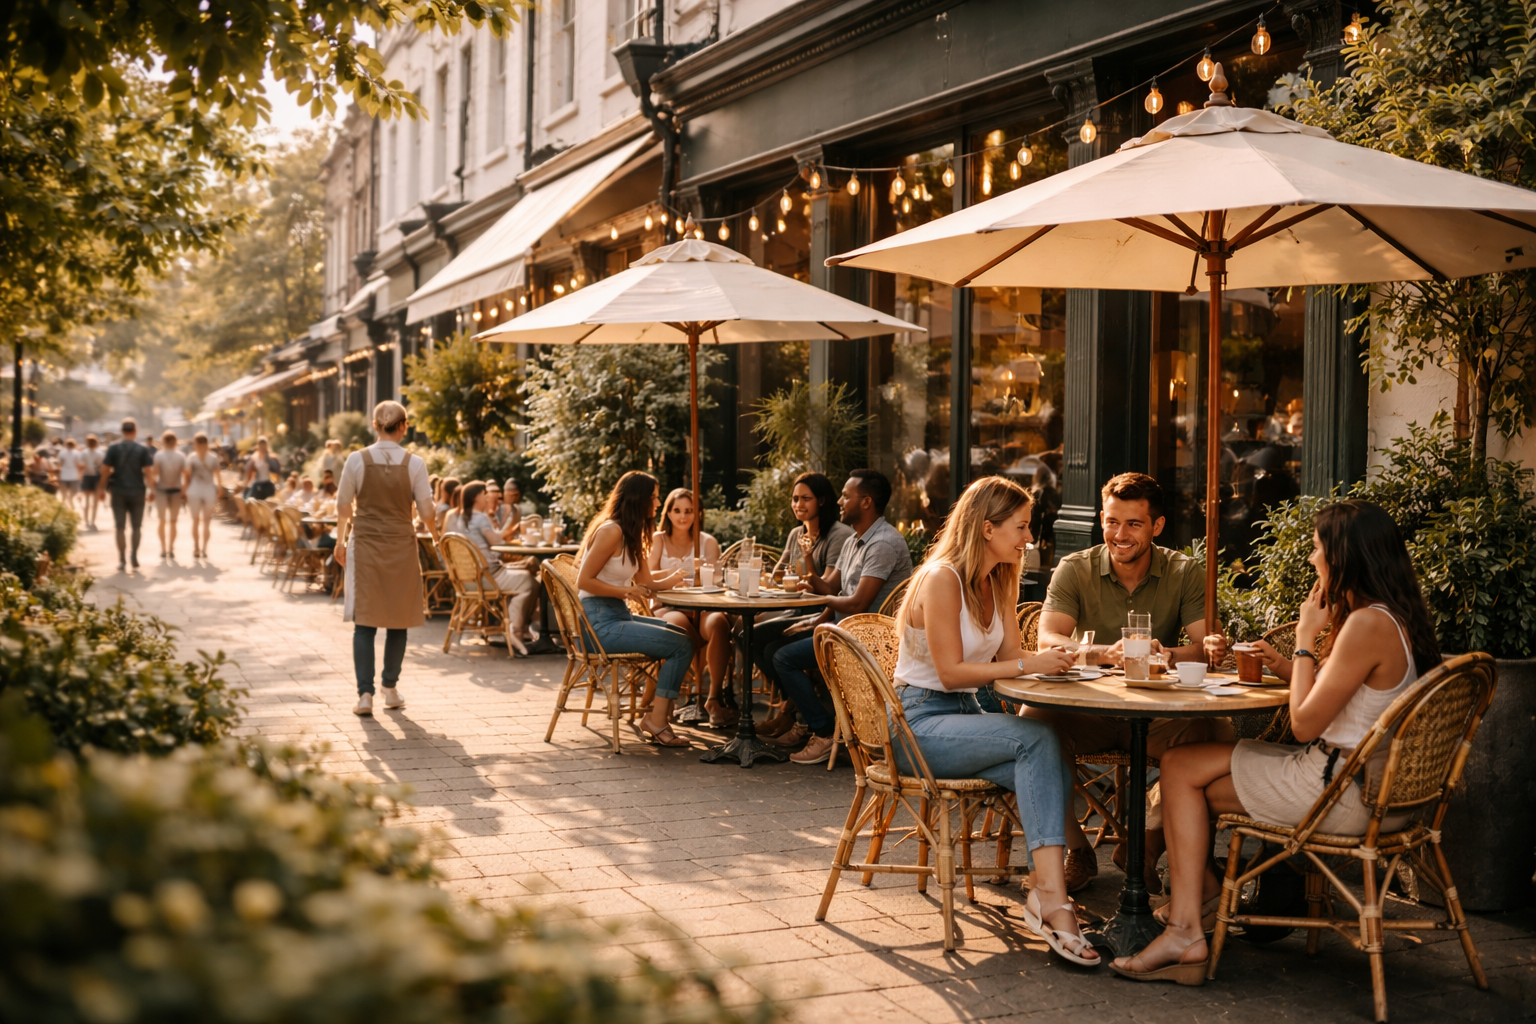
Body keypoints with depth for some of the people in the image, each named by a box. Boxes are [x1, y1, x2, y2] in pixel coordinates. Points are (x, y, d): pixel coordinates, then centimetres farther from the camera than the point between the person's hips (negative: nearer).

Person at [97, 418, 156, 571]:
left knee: (120, 527, 4)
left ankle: (122, 560, 2)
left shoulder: (113, 448, -2)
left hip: (118, 492, 0)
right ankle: (134, 555, 8)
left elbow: (105, 470, -3)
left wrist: (102, 488, 6)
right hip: (137, 491, 0)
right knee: (136, 526, 14)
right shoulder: (142, 450, -3)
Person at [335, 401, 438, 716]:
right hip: (401, 546, 0)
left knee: (364, 622, 1)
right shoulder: (414, 463, -6)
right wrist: (436, 533, 18)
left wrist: (341, 542, 17)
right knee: (398, 621, 13)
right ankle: (391, 689, 19)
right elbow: (427, 513, -3)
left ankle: (365, 694, -6)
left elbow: (343, 507, 2)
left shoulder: (357, 460, -4)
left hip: (365, 544, 0)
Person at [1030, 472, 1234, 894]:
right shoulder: (1074, 570, -1)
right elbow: (1047, 640, -16)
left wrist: (1166, 655, -34)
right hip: (1088, 711, 0)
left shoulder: (1186, 573, 1)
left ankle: (1144, 844, -9)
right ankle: (1076, 850, -12)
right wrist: (1107, 654, -35)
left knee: (1218, 732, -29)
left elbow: (1207, 648, -11)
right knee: (1034, 718, -32)